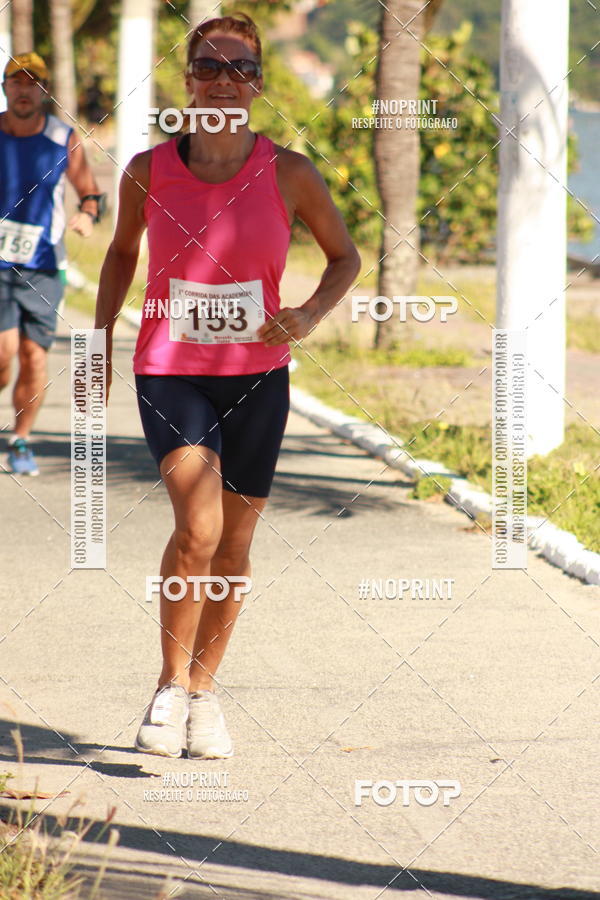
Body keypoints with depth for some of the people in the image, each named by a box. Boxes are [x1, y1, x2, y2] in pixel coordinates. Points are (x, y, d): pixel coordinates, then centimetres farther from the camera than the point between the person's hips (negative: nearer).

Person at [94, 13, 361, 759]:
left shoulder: (289, 175, -6)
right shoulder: (147, 171, -4)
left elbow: (344, 257, 8)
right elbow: (123, 250, 15)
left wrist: (309, 315, -10)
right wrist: (101, 338, 9)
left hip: (256, 377, 2)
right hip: (169, 372, -2)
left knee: (233, 547, 9)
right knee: (198, 529, -21)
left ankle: (203, 689, 30)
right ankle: (169, 686, -2)